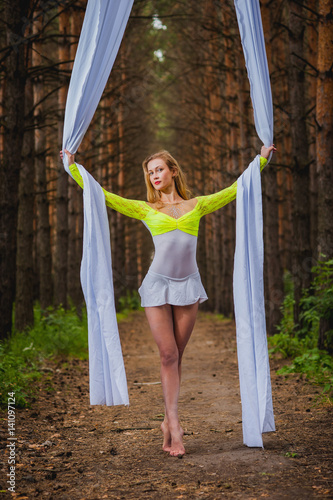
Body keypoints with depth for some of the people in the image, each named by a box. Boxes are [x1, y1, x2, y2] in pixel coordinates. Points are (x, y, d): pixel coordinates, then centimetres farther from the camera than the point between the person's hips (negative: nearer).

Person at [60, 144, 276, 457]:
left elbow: (234, 190, 16)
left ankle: (168, 421, 13)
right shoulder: (145, 210, 10)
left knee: (175, 357, 5)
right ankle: (174, 424, -5)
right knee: (168, 355, -5)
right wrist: (72, 167, 9)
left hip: (188, 285, 1)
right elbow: (101, 195, 9)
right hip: (158, 284, -1)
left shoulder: (196, 205, 12)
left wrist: (260, 160, 18)